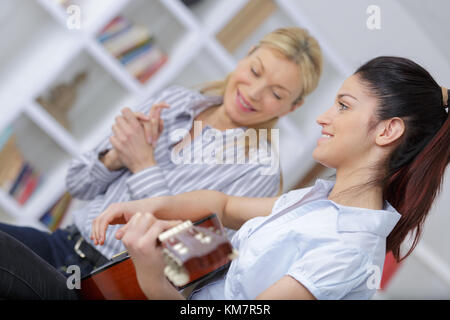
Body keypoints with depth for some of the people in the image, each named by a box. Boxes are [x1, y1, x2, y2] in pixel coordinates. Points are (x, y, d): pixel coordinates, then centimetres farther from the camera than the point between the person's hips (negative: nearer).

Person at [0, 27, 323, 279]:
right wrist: (115, 157, -9)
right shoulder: (174, 101, 9)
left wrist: (144, 167, -14)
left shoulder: (259, 173, -6)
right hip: (64, 243, 5)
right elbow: (79, 185, 13)